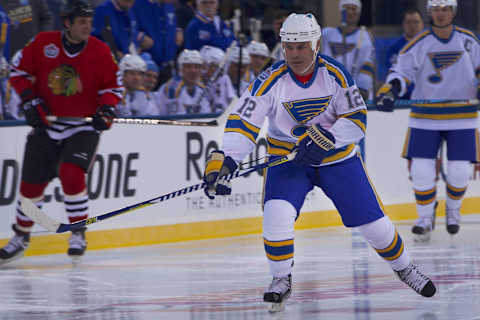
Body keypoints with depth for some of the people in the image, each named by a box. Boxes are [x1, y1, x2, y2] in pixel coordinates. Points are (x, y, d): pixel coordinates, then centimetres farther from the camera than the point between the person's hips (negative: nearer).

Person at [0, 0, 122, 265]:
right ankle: (21, 235, 28)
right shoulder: (42, 44, -7)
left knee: (71, 174, -22)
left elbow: (112, 87, 1)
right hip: (45, 124, 2)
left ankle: (78, 234, -7)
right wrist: (30, 100, -7)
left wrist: (106, 109, -17)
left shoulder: (100, 51, -7)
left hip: (82, 126, -2)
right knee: (32, 182, 6)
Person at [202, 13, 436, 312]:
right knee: (277, 213, -25)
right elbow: (243, 122, -22)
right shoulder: (271, 82, -17)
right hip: (287, 160, -1)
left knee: (373, 221, 1)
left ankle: (404, 267, 29)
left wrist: (326, 139, -27)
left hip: (337, 158, 1)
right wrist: (223, 161, -36)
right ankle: (282, 281, -5)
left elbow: (356, 119, -10)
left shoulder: (335, 73, -13)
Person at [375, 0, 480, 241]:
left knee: (459, 171, -2)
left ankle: (453, 208, 27)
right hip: (425, 117, -1)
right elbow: (401, 72, -6)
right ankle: (425, 218, 10)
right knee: (421, 170, -8)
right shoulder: (419, 44, -4)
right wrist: (388, 90, -24)